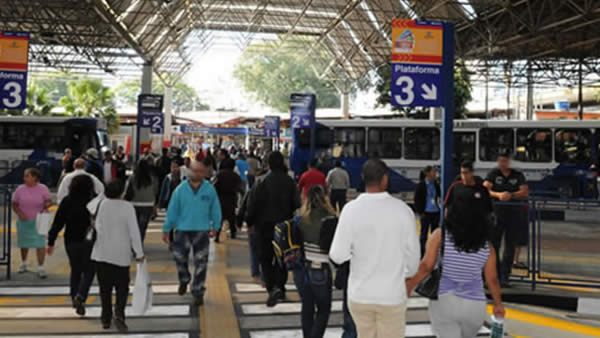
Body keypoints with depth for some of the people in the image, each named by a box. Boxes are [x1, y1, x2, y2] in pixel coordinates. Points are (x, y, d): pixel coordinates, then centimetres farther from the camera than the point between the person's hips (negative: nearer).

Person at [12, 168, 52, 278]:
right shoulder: (20, 189, -4)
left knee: (40, 244, -8)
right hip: (23, 221, 2)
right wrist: (20, 213, -17)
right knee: (24, 243, 16)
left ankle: (40, 268, -1)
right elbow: (14, 205, 1)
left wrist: (46, 206, -20)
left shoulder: (43, 189, -7)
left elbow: (48, 201, 2)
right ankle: (23, 263, 39)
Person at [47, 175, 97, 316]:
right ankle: (80, 296, -15)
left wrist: (51, 242, 0)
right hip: (89, 241, -3)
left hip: (71, 241, 3)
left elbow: (58, 223, -4)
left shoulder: (67, 201, -2)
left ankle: (75, 298, 28)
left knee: (75, 270, 19)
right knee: (88, 272, 6)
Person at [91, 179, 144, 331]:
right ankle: (119, 313, -11)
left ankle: (106, 319, 16)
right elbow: (134, 231, -12)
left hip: (102, 254, 2)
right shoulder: (127, 207, -11)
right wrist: (139, 253, -6)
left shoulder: (100, 204, -6)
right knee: (122, 287, 8)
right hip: (121, 255, -2)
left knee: (105, 287, 12)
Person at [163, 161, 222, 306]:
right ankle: (184, 280, 41)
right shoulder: (180, 189, -3)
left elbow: (215, 209, 8)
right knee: (180, 257, 10)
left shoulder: (210, 189, -3)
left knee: (201, 263, 1)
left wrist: (215, 227, 9)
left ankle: (198, 293, 14)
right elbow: (172, 210, 1)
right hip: (183, 229, 1)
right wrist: (166, 230, 3)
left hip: (202, 230, -1)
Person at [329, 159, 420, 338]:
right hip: (392, 294, -1)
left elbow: (338, 256, -12)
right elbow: (413, 253, -3)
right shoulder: (402, 209, -11)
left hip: (359, 294, 1)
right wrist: (408, 276, 18)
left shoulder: (351, 209, -13)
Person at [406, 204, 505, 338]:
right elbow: (492, 280, 6)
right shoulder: (486, 246, -1)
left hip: (443, 301, -2)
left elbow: (426, 266, -14)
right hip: (475, 306, 3)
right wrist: (498, 304, 20)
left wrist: (408, 286, -6)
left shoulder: (440, 235, -8)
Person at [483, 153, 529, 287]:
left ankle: (504, 277, 9)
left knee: (510, 246, 3)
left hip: (514, 213, 1)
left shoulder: (518, 175, 7)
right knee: (494, 244, -3)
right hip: (497, 212, -1)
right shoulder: (493, 174, 4)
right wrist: (498, 195, -26)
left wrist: (511, 195, -20)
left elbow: (525, 192, -3)